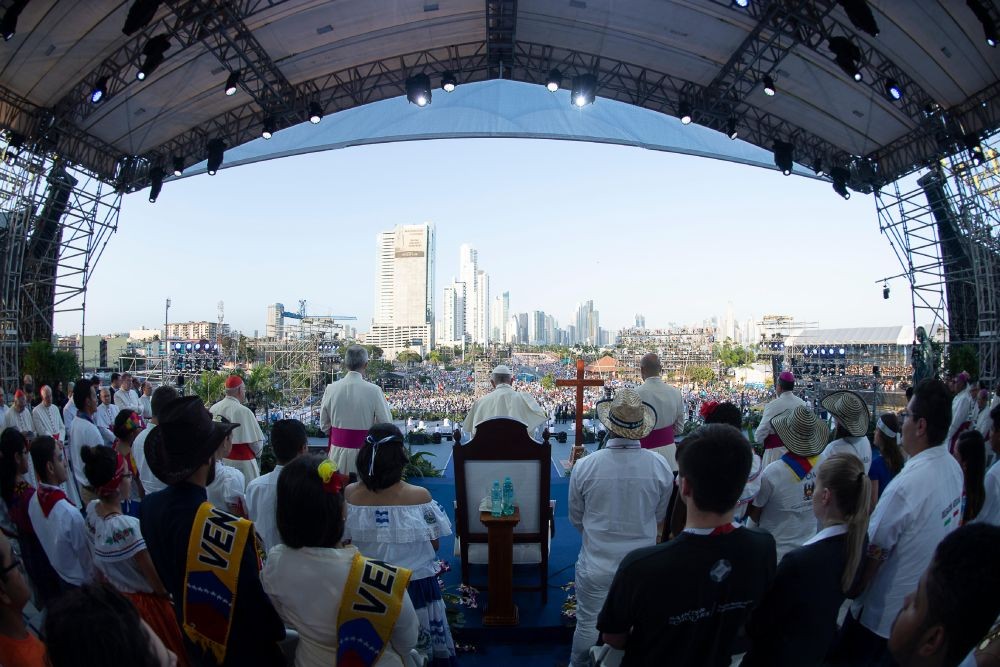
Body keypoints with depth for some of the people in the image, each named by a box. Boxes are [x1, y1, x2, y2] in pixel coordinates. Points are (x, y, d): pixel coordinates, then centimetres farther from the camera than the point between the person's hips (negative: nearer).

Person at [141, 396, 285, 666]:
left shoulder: (148, 507, -16)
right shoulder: (229, 530, -40)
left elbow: (167, 576, 2)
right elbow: (254, 604, -27)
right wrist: (276, 633, -9)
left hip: (192, 637, 6)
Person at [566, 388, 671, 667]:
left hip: (596, 564, -1)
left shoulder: (584, 466, -20)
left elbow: (576, 518, -3)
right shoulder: (661, 466, -17)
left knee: (588, 626, 19)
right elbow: (659, 518, 1)